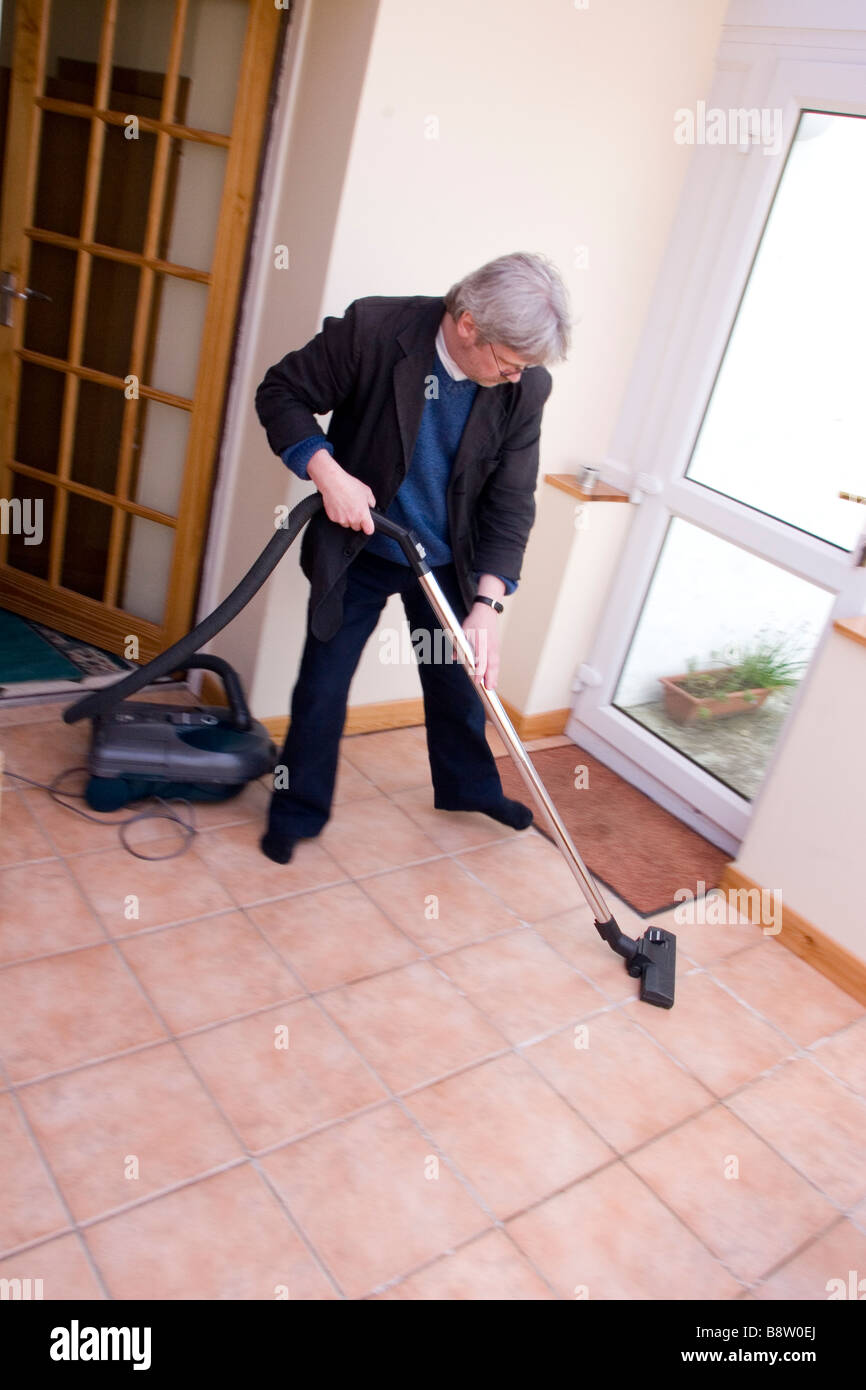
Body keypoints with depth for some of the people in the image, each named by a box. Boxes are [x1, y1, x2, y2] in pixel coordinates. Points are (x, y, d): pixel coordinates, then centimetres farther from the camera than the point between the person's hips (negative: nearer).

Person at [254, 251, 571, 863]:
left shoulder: (525, 387, -16)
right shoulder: (373, 328, -24)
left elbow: (511, 503, -13)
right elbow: (281, 393, -14)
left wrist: (487, 601, -24)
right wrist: (327, 471, -29)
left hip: (446, 560, 3)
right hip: (358, 550, -2)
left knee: (459, 679, 17)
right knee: (324, 684, 3)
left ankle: (468, 786, 43)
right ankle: (298, 812, 25)